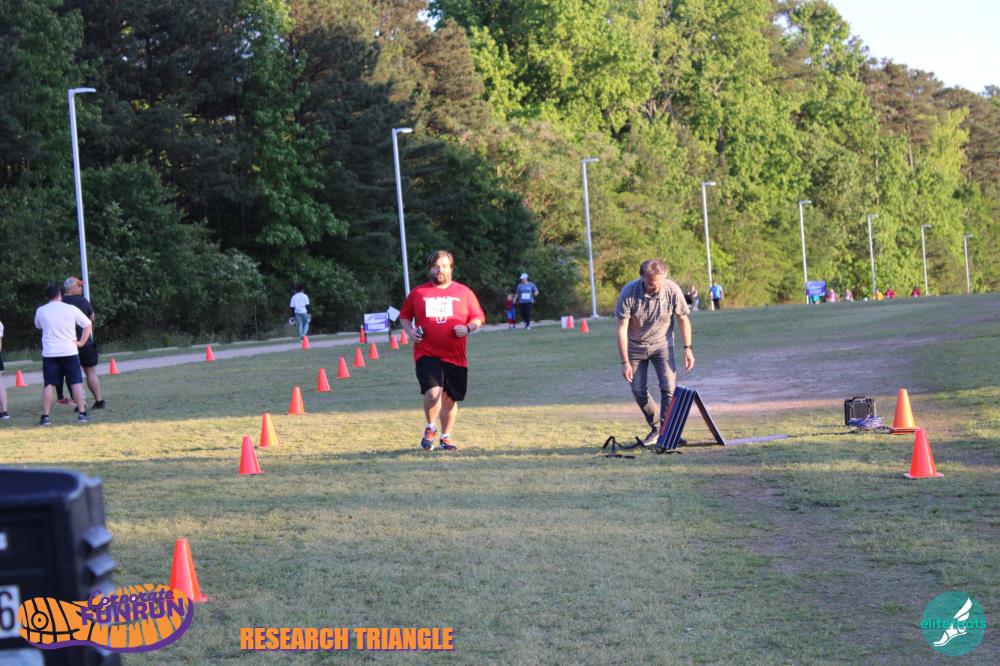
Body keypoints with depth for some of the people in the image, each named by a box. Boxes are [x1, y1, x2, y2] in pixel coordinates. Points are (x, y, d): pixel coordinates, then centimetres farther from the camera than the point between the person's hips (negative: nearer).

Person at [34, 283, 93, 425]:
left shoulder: (40, 311, 1)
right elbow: (88, 325, 2)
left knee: (49, 384, 4)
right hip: (70, 352, -1)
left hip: (50, 353, 1)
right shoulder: (71, 309, -2)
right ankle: (82, 413, -1)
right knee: (76, 383, 3)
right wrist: (81, 342, 5)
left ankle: (45, 416, 1)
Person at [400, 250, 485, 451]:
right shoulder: (418, 293, 5)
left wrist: (468, 328, -10)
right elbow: (404, 316, 17)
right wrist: (410, 331, -2)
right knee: (433, 392, -20)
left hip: (455, 356, 2)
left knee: (450, 398, 10)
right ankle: (430, 429, 6)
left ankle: (445, 436, 29)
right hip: (426, 354, -2)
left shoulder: (464, 292, 6)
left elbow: (478, 318, 10)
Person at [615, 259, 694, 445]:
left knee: (669, 388, -13)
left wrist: (687, 348, -6)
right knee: (638, 391, 2)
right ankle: (655, 428, 22)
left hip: (662, 343, 0)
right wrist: (625, 362, -20)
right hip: (635, 346, 0)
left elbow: (682, 319, -5)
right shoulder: (628, 293, -25)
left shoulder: (672, 290, -21)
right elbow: (622, 328, -20)